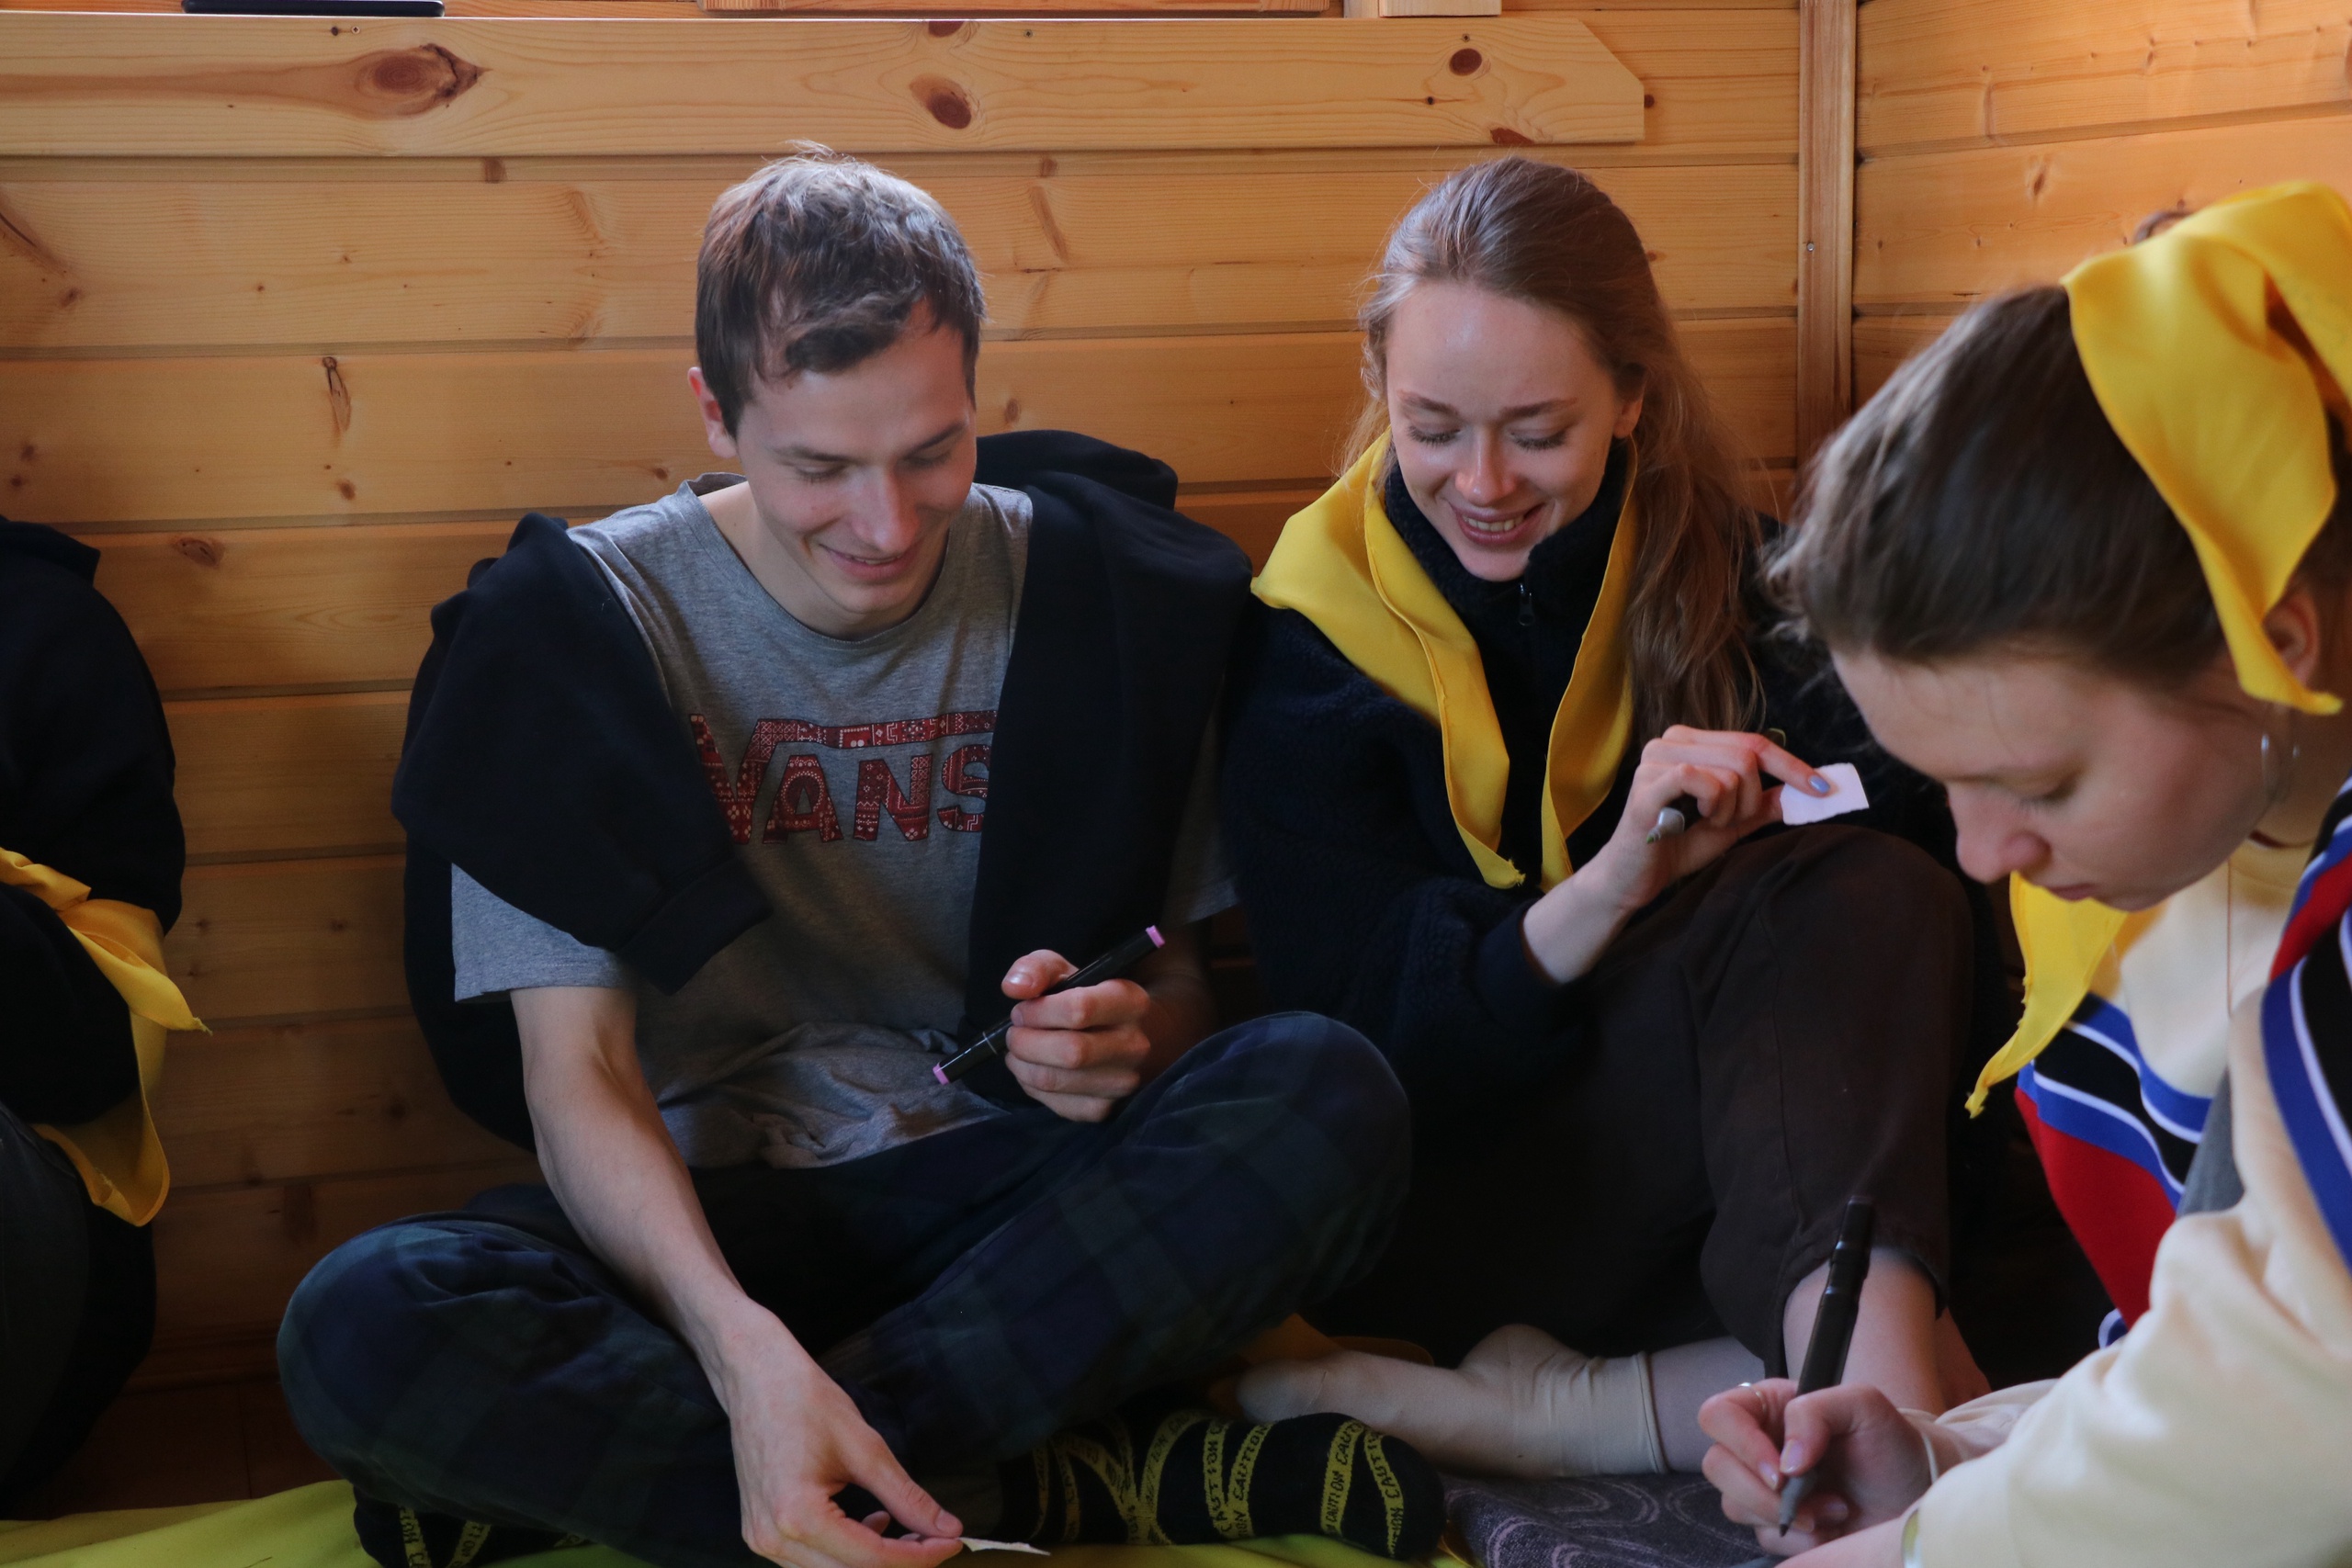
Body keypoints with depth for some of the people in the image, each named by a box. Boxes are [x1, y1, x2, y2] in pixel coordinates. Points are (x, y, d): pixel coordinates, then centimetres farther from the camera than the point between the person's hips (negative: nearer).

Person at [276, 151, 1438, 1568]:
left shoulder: (1093, 589, 0)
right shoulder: (579, 623, -6)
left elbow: (1180, 981, 7)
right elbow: (577, 1075, -11)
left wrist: (1130, 1040, -20)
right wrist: (742, 1347, -31)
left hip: (1004, 1201, 2)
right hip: (706, 1219, -1)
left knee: (1328, 1094, -29)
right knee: (362, 1331, -31)